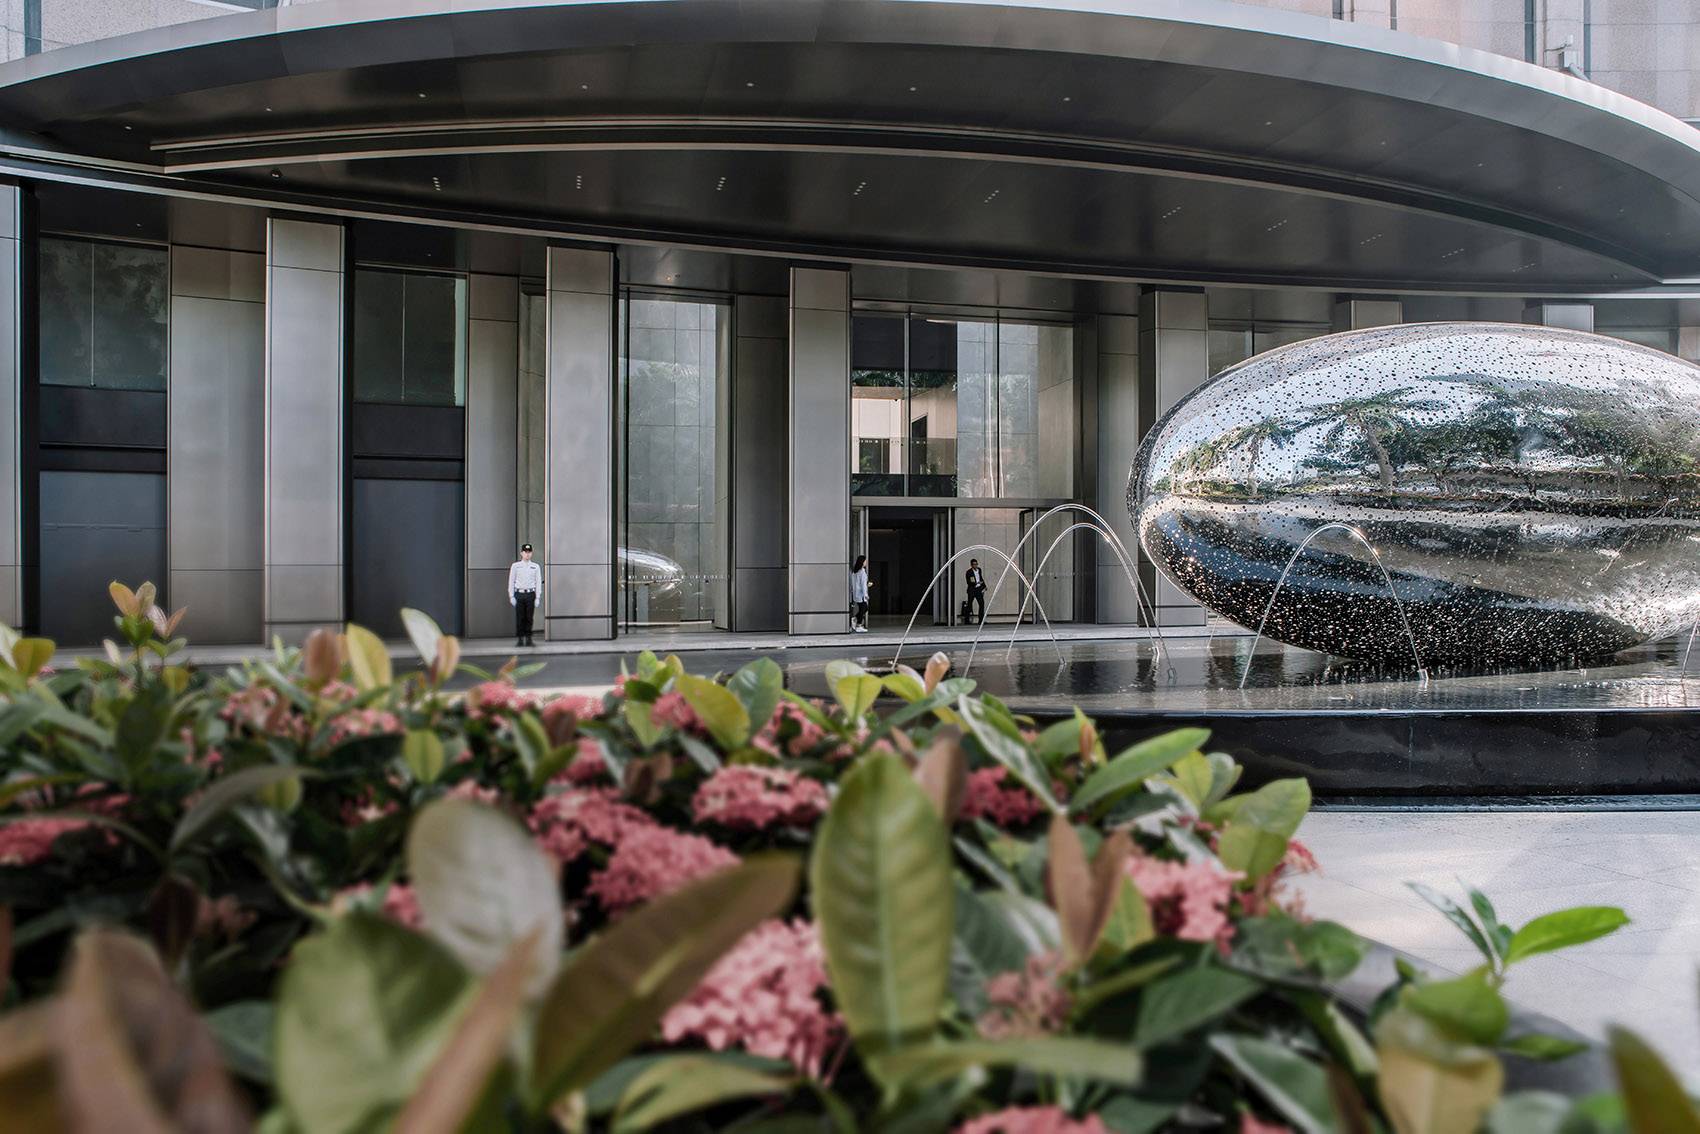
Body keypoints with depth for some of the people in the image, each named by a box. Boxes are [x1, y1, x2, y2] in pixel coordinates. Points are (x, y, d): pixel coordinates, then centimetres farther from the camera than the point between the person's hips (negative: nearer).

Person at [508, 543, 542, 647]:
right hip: (519, 594, 0)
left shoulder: (535, 567, 7)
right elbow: (511, 582, 6)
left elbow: (538, 582, 6)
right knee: (519, 618, -1)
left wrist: (537, 598, 0)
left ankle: (528, 638, 7)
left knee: (529, 618, 1)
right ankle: (519, 639, 4)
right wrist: (511, 596, 0)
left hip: (530, 594, 0)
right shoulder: (515, 566, 6)